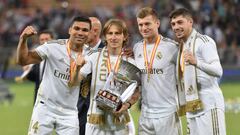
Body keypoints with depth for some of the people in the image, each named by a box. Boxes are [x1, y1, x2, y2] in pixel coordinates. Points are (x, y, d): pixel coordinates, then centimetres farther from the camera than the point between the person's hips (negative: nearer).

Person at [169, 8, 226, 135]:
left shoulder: (204, 41, -8)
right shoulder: (181, 46, 18)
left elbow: (218, 71, -19)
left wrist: (196, 62, -37)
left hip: (209, 105, -8)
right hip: (191, 108, 8)